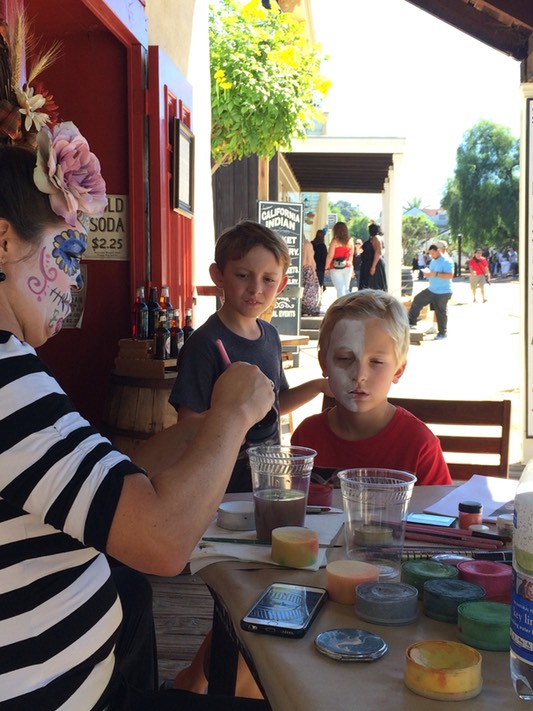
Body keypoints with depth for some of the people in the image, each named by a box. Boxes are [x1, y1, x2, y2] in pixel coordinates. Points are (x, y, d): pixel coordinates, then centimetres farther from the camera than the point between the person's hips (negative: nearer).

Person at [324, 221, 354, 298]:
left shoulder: (335, 241, -10)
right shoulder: (350, 241, 3)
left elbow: (330, 256, -10)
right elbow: (351, 256, 10)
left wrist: (326, 268, -2)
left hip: (336, 268, -4)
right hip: (348, 267, 4)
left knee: (340, 289, -6)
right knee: (346, 289, 14)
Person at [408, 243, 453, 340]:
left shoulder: (446, 261, -17)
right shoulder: (433, 261, 10)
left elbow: (450, 275, -27)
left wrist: (435, 274, -30)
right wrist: (427, 272, -2)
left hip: (443, 293, -9)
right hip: (431, 290, 9)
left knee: (441, 313, 1)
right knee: (417, 300, 5)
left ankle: (443, 333, 16)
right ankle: (411, 322, 12)